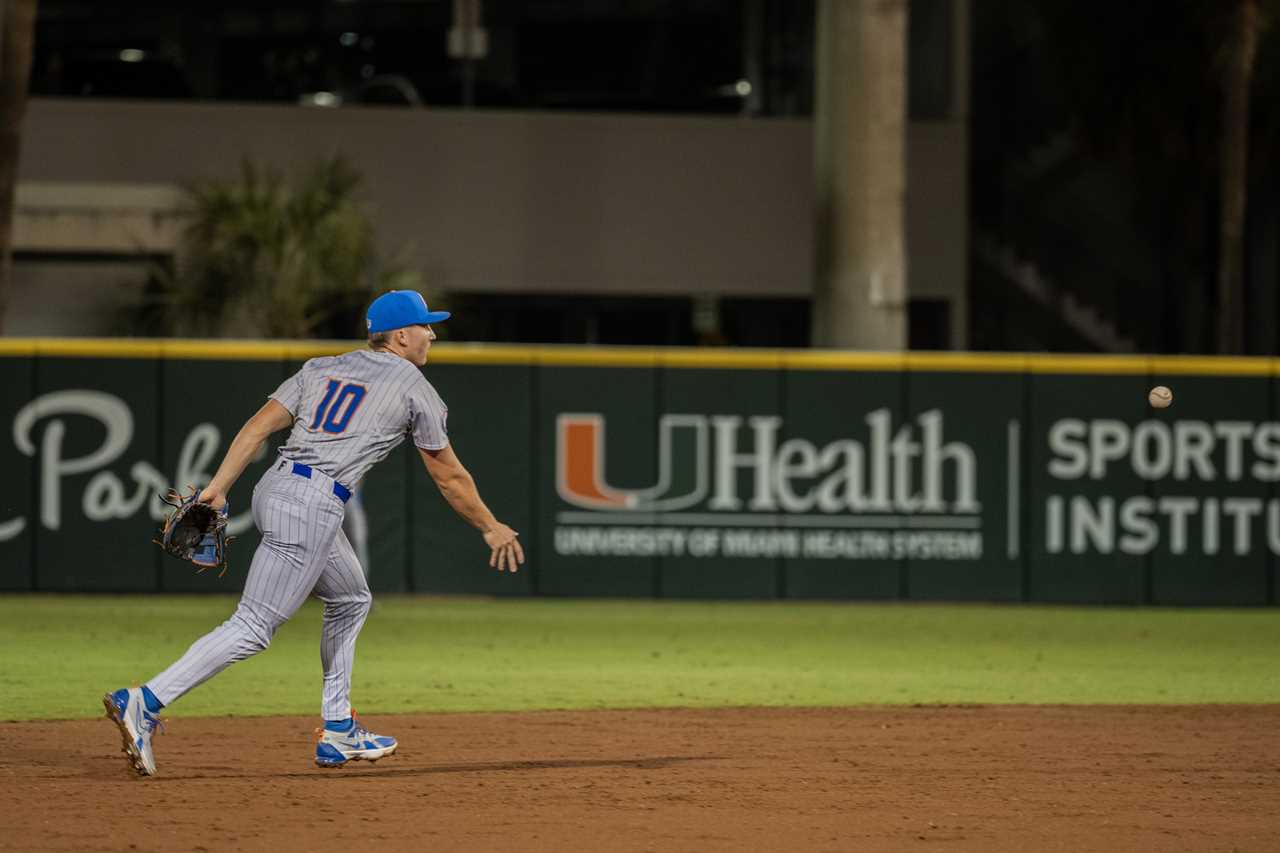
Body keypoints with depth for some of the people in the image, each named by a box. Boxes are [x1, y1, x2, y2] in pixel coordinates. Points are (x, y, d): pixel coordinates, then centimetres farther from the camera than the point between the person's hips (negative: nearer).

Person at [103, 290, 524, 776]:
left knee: (350, 602, 26)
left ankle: (338, 734, 25)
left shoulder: (322, 368, 19)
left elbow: (259, 425, 8)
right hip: (313, 505, -8)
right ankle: (143, 705, -26)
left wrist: (219, 487, 3)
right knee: (252, 628, -12)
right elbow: (448, 477, 9)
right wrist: (491, 529, 21)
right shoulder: (415, 389, 4)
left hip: (272, 490, 8)